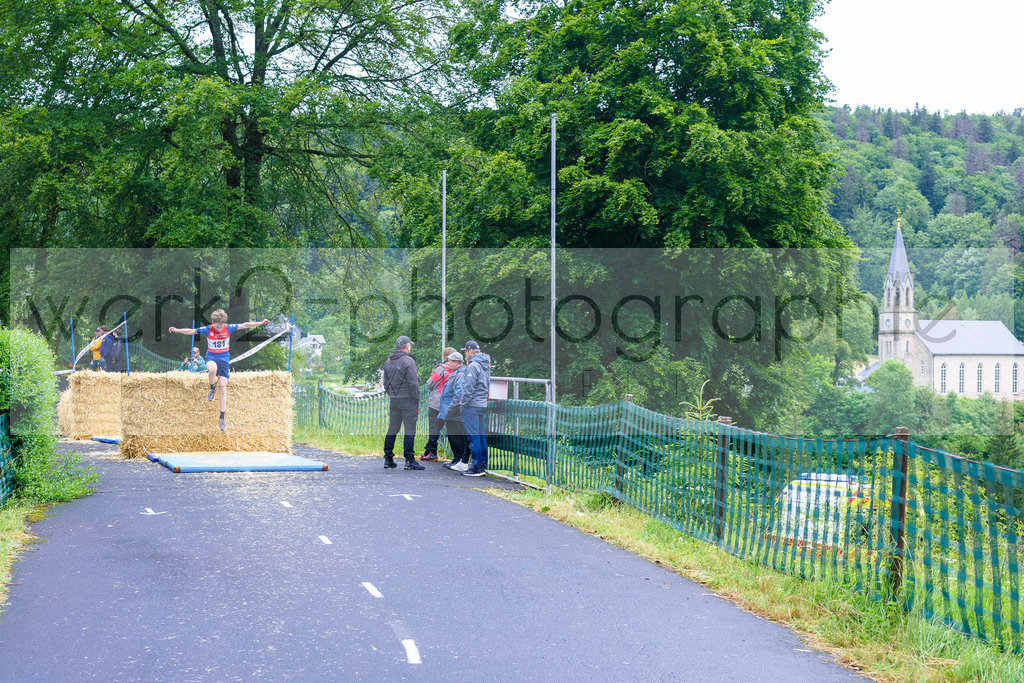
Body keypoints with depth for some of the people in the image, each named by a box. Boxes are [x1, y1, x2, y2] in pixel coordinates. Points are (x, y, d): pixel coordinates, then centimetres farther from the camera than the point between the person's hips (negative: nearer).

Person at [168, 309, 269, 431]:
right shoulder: (207, 330, -10)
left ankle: (222, 417, 8)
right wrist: (177, 330, -19)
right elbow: (191, 331, -8)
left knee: (223, 388, -1)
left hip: (224, 359, 2)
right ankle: (212, 388, -6)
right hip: (211, 357, -1)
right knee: (213, 368, -40)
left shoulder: (228, 328, -7)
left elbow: (244, 325, 1)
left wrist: (260, 323, 3)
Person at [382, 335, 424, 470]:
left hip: (393, 400, 7)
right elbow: (412, 383, -15)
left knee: (392, 429, 12)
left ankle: (388, 459, 14)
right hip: (407, 400, -7)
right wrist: (417, 400, -7)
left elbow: (386, 383, 17)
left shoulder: (389, 361, 11)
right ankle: (409, 460, -7)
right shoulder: (408, 361, -12)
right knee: (410, 430, -4)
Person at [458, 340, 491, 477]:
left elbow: (469, 388, -16)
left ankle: (476, 467, -7)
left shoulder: (473, 366, -14)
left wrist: (463, 404, -9)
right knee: (481, 435, 12)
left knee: (473, 436, -7)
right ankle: (483, 465, 14)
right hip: (483, 405, 9)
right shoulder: (485, 365, 15)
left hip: (472, 405, -9)